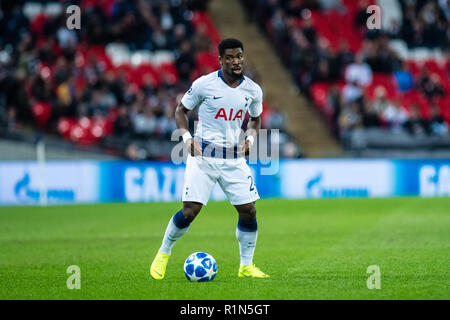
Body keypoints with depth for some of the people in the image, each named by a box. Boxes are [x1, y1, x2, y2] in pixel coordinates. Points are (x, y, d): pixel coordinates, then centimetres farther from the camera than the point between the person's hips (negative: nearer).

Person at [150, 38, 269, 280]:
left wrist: (250, 137, 1)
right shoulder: (204, 84, -8)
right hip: (203, 155, -4)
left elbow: (255, 118, 21)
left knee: (248, 211, -3)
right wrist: (187, 137, -11)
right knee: (190, 211, -11)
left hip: (234, 157, 4)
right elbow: (181, 110, 4)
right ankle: (163, 254, 12)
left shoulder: (253, 90, 2)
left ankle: (246, 266, 14)